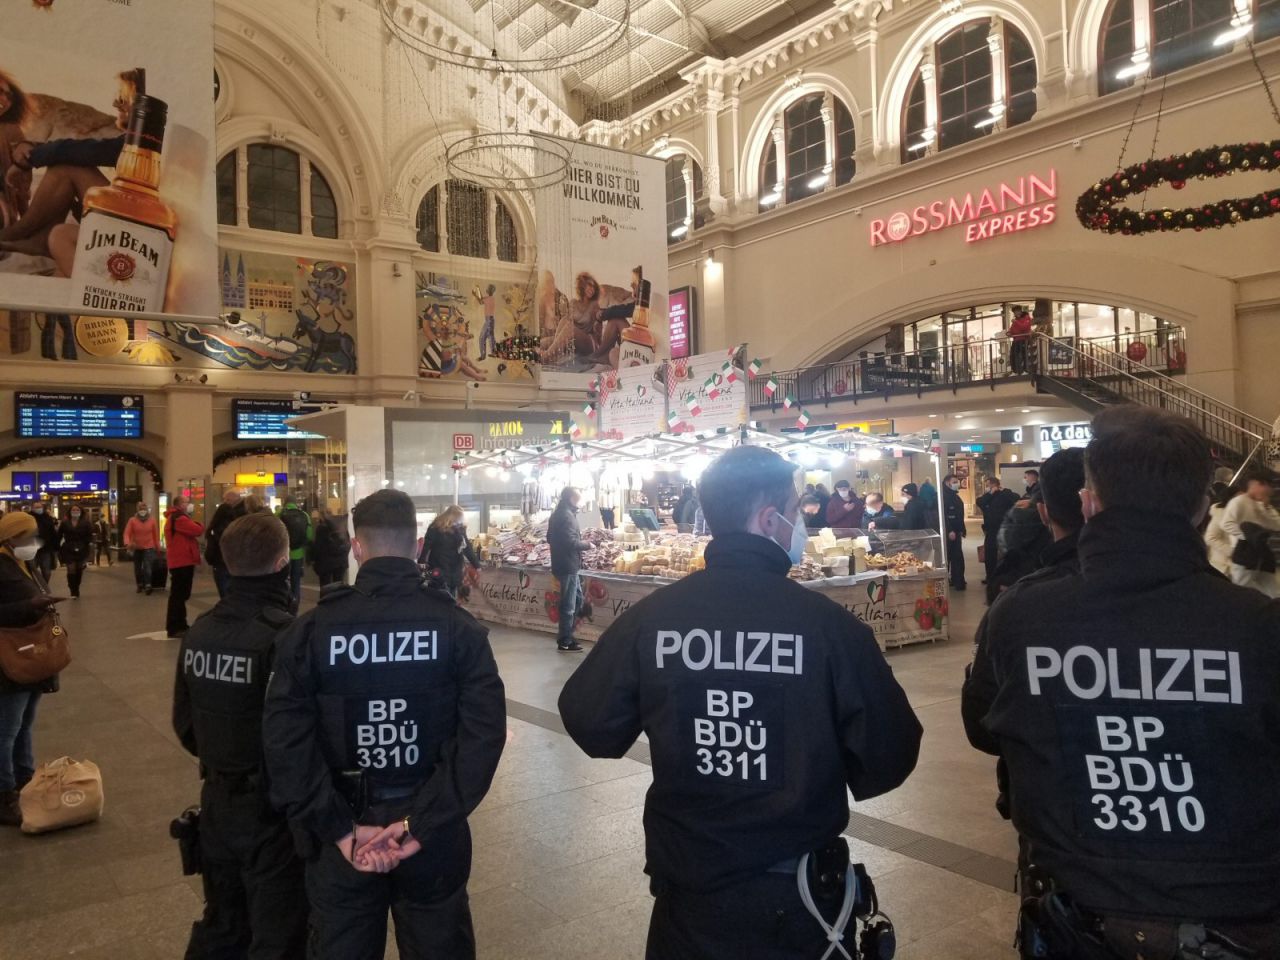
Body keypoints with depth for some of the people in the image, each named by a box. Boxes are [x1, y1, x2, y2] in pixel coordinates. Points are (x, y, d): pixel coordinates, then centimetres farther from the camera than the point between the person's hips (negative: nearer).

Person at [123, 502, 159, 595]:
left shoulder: (152, 520, -2)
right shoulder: (132, 520, -4)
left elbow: (156, 534, 4)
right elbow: (127, 533, -9)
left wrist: (157, 546, 7)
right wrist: (127, 543, -27)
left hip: (148, 548, -2)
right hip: (136, 548, 2)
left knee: (147, 567, -15)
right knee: (137, 568, 13)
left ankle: (148, 586, -17)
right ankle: (140, 585, 27)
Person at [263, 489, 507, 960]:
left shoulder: (310, 629, -8)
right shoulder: (458, 627, -8)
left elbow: (286, 743, -16)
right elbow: (484, 732, -17)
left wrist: (340, 829, -13)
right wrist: (421, 822, -16)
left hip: (343, 838, 0)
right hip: (435, 834, 0)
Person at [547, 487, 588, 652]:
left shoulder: (556, 514, 13)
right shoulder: (567, 515, -18)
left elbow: (550, 538, 21)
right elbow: (571, 542, -25)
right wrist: (587, 544, -9)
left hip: (561, 563, 10)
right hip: (568, 565, -10)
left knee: (577, 597, 18)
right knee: (569, 604, -2)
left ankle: (565, 634, 22)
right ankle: (564, 642, 5)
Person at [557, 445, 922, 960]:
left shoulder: (648, 616, -14)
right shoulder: (829, 623, -19)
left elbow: (591, 727, -4)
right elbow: (887, 759, -12)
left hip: (687, 887, 2)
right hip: (799, 895, -1)